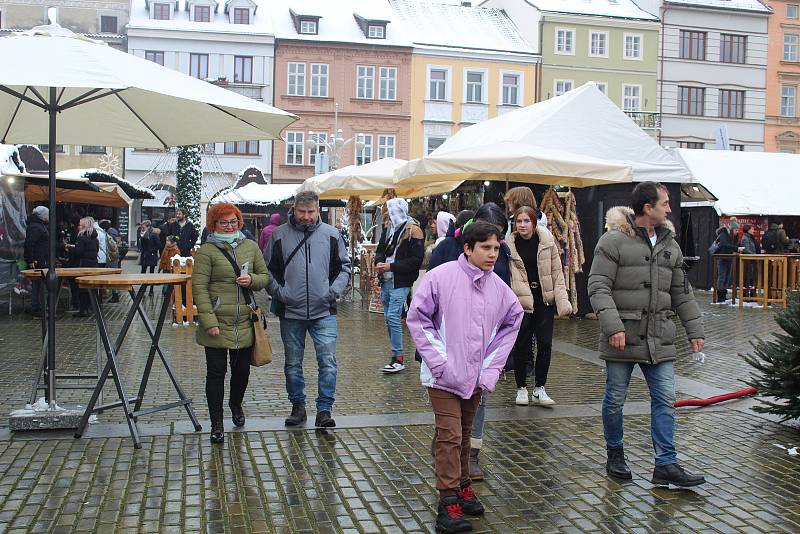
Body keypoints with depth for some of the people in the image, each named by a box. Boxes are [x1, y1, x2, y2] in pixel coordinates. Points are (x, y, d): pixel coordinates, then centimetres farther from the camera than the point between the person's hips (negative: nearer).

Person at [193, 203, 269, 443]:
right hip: (217, 323, -4)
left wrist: (252, 280, -8)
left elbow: (265, 276, 16)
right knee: (216, 372, 1)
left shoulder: (251, 247, 9)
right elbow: (199, 287, -9)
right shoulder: (206, 251, -5)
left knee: (242, 370, 14)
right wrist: (208, 321, -16)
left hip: (245, 322, 4)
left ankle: (236, 404, 43)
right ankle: (217, 424, 13)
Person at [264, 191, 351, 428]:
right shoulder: (279, 235, 1)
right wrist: (278, 292, -6)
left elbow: (344, 266, 11)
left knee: (328, 361, -6)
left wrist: (334, 291, -3)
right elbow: (267, 269, 7)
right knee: (293, 364, 11)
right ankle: (298, 406, 26)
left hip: (324, 312, 0)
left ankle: (324, 409, 3)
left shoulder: (332, 235, 3)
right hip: (291, 313, 1)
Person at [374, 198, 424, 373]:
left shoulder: (412, 230, -9)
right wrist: (379, 262, -4)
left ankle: (398, 359, -8)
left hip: (401, 282, -8)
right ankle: (395, 355, 20)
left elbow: (416, 260, -14)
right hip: (386, 280, 8)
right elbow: (380, 250, 19)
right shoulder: (388, 228, 14)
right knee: (388, 317, 10)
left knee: (393, 316, -14)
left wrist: (392, 266, -17)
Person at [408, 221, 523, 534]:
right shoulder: (441, 277, -14)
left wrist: (491, 367, 5)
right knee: (450, 436, -5)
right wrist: (439, 361, -15)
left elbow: (511, 323, 13)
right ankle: (449, 502, 3)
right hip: (444, 376, -5)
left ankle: (462, 486, 35)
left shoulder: (499, 288, 0)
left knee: (464, 435, 19)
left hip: (476, 377, 5)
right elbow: (417, 318, -11)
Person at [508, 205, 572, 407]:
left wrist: (562, 301, -1)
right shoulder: (509, 244, -5)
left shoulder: (547, 241, 0)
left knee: (545, 344, 1)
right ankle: (521, 388, 19)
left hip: (544, 299, 2)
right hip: (520, 300, -2)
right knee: (522, 346, 4)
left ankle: (539, 389, 14)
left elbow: (557, 273, 5)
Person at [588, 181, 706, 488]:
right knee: (615, 400, 8)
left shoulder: (670, 244, 12)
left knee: (665, 400, 2)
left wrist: (694, 330, 15)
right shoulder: (614, 241, -8)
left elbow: (681, 292, 19)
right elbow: (598, 287, -13)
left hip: (660, 339, 5)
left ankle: (666, 465, 9)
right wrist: (613, 326, -23)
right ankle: (615, 455, 27)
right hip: (623, 338, -5)